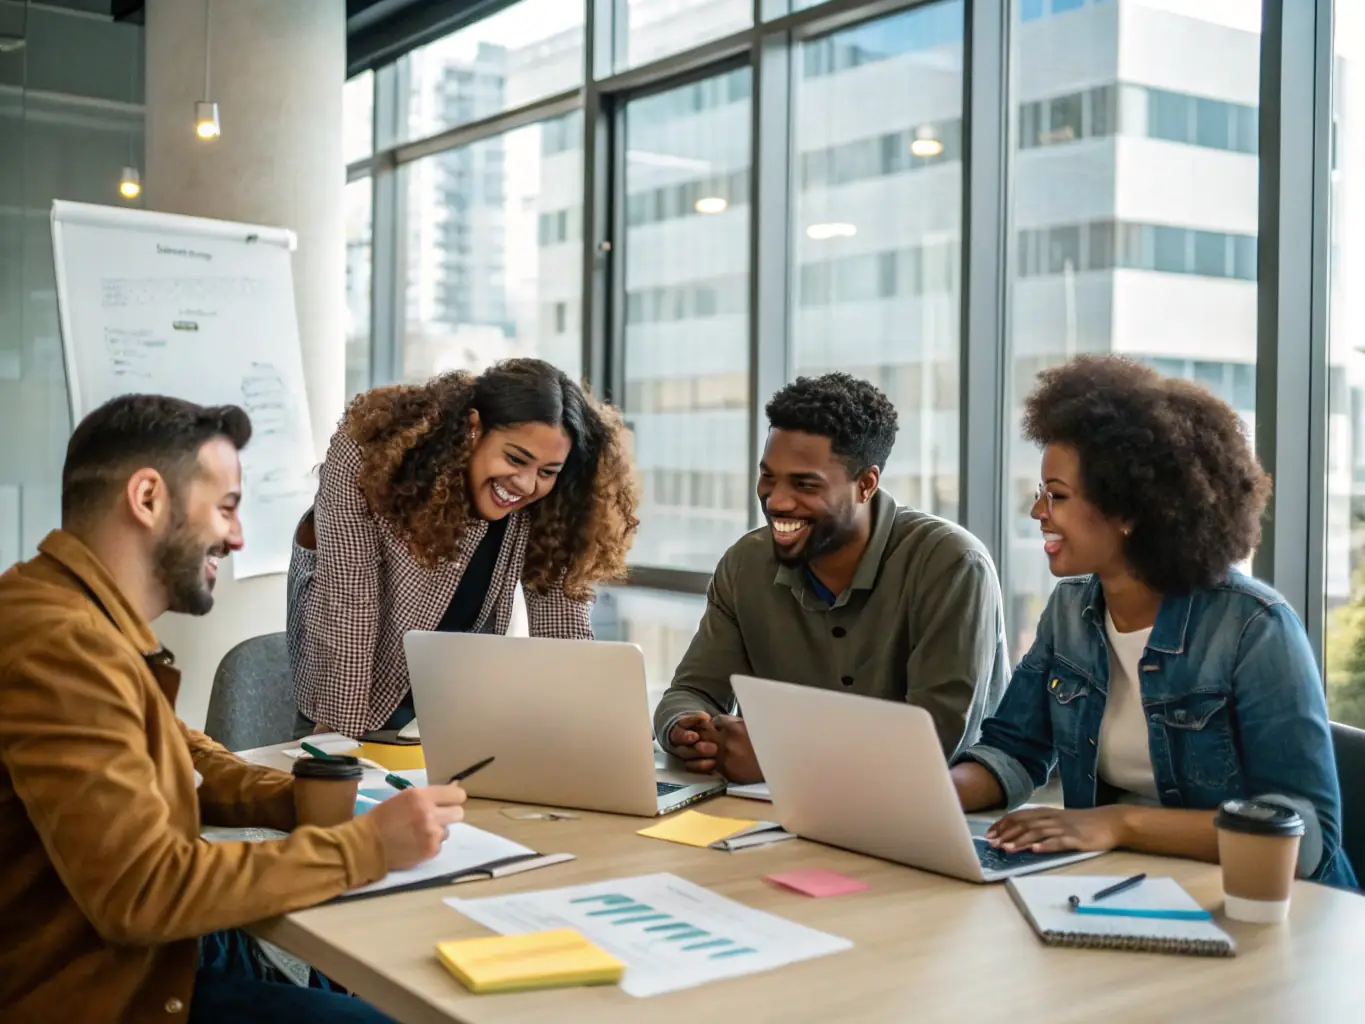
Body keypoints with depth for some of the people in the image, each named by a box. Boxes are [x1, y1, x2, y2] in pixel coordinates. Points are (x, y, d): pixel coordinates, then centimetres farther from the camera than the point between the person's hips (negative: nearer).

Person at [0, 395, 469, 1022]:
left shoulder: (88, 622, 9)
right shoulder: (62, 644, -24)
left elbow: (187, 762, 17)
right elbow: (140, 892, -29)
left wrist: (301, 801, -2)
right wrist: (365, 847, -23)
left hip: (143, 952, 10)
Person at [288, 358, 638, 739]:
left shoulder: (545, 510, -14)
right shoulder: (369, 454, -22)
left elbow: (564, 628, -13)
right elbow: (349, 608, -23)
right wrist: (343, 734, -24)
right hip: (353, 701, -1)